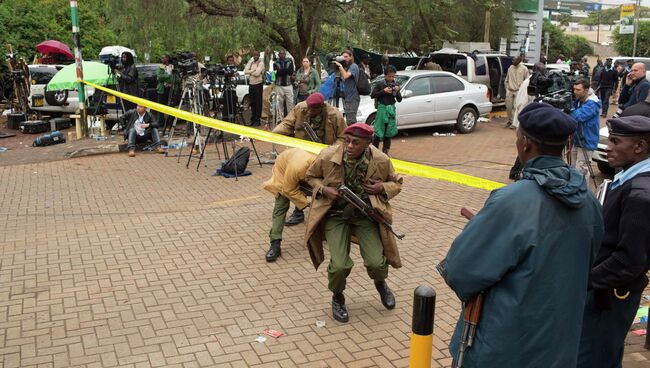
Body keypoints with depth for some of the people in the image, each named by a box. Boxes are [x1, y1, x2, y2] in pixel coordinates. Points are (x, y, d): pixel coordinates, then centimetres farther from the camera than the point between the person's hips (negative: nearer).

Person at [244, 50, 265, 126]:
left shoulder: (261, 63, -5)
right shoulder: (250, 62, 13)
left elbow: (257, 73, -18)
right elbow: (245, 71, 1)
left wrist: (250, 72, -4)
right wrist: (253, 71, -11)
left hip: (258, 84, -6)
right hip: (251, 84, 6)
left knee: (258, 103, -3)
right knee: (252, 103, 10)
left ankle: (258, 120, -1)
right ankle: (253, 119, 16)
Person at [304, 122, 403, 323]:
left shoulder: (381, 161, -12)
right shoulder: (328, 156, -15)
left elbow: (396, 183, 7)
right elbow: (311, 176, 5)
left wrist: (383, 188, -15)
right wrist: (324, 189, -15)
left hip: (366, 214, 1)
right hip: (336, 215, -1)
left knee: (376, 263, -11)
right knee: (339, 265, -15)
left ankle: (380, 283, 31)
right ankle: (337, 297, 20)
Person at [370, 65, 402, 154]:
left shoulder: (395, 85, 7)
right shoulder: (379, 84, -4)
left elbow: (399, 100, 8)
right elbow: (372, 95, -8)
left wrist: (397, 92, -11)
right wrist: (384, 91, -15)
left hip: (391, 109, 4)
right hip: (382, 108, -4)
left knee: (388, 132, 7)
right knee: (378, 131, -4)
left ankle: (385, 150, 15)